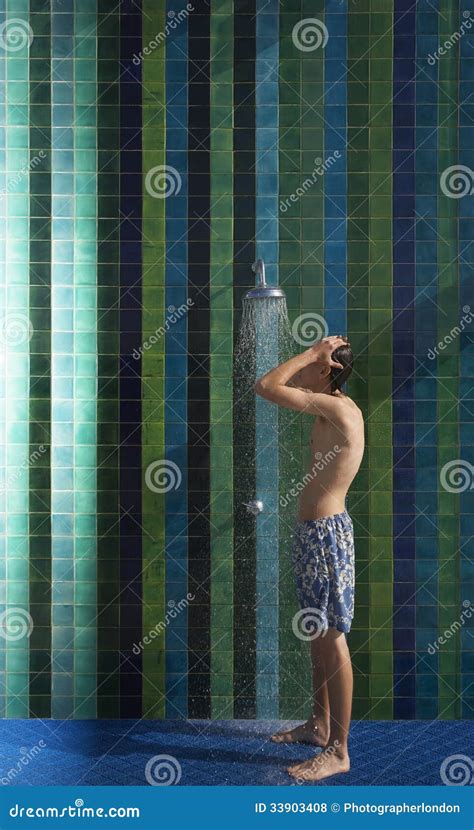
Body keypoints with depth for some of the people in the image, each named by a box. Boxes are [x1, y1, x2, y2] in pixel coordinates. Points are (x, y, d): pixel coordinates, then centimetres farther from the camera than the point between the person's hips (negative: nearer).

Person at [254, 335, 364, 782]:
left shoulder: (338, 407, -19)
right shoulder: (331, 407, 10)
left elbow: (265, 386, -22)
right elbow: (284, 386, 26)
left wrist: (314, 352, -15)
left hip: (326, 531, -10)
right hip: (312, 529, 10)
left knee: (331, 637, -5)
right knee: (316, 633, 18)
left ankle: (338, 751, 2)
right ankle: (319, 724, 32)